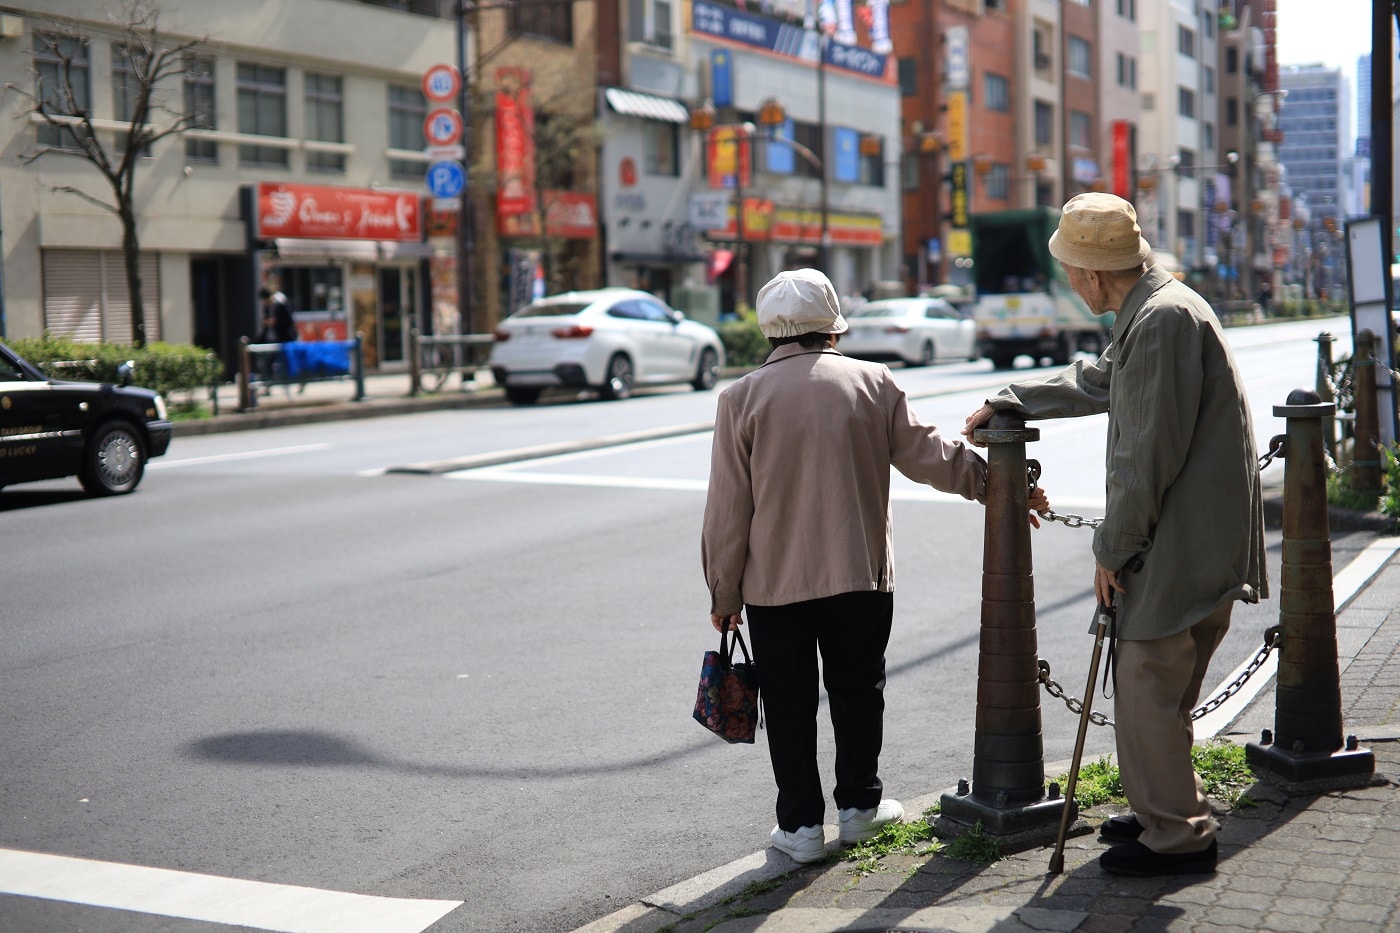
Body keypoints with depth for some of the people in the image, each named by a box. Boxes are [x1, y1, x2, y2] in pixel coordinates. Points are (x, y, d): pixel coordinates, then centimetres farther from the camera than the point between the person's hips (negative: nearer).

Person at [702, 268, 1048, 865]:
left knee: (789, 704, 8)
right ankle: (859, 804, 28)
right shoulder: (873, 384, -2)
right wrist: (996, 480, 17)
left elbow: (727, 510, -5)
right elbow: (926, 455, 3)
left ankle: (800, 825, 13)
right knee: (857, 691, 17)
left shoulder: (742, 398, -6)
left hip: (774, 583, -1)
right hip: (861, 574, 2)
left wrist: (724, 593, 4)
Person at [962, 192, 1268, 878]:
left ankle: (1178, 837, 6)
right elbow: (1096, 381, 32)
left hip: (1184, 545, -10)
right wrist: (1008, 402, 40)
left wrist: (1113, 547, -14)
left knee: (1148, 686, -4)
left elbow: (1148, 453, -22)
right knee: (1154, 685, 18)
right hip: (1183, 540, 10)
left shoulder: (1164, 319, -20)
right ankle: (1163, 813, 30)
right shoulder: (1148, 313, 14)